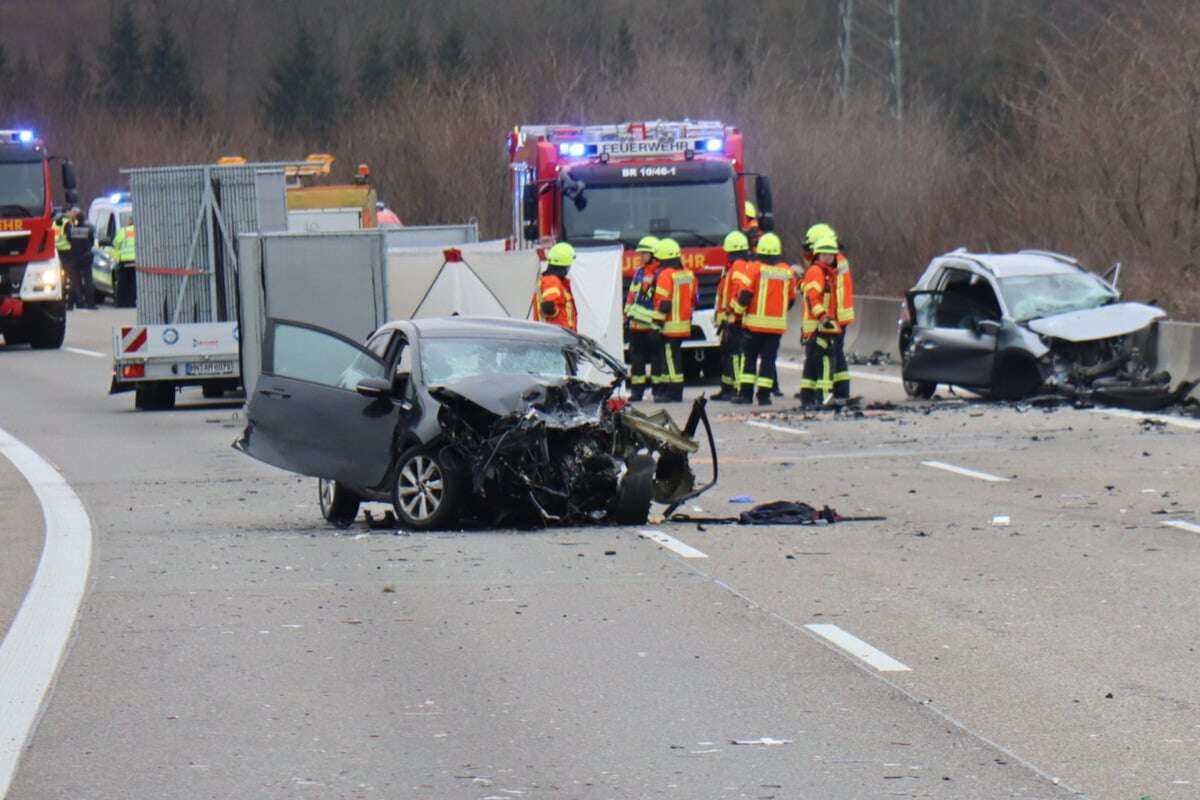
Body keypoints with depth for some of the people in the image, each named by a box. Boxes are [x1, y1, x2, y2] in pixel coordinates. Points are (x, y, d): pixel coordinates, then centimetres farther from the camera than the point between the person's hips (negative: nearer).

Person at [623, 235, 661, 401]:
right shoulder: (639, 272, 15)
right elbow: (631, 295, 21)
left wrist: (657, 323, -16)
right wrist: (627, 314, 16)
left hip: (652, 325, -7)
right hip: (637, 324, 7)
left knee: (656, 357, -1)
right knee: (636, 357, 8)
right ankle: (637, 389, 13)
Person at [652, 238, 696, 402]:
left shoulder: (665, 275, -15)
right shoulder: (688, 274, 11)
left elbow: (663, 303, -18)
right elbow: (693, 299, 18)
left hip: (669, 326, -8)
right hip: (684, 324, 8)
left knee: (671, 359, -5)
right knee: (675, 357, 15)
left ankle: (673, 392, -5)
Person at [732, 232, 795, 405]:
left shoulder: (755, 268, -7)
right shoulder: (787, 271, 5)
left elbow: (745, 294, -10)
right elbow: (791, 298, 12)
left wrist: (740, 309, 7)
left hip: (756, 321, -3)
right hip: (777, 324, 3)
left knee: (749, 358, 7)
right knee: (769, 359, 6)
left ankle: (746, 393, 2)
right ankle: (764, 395, 2)